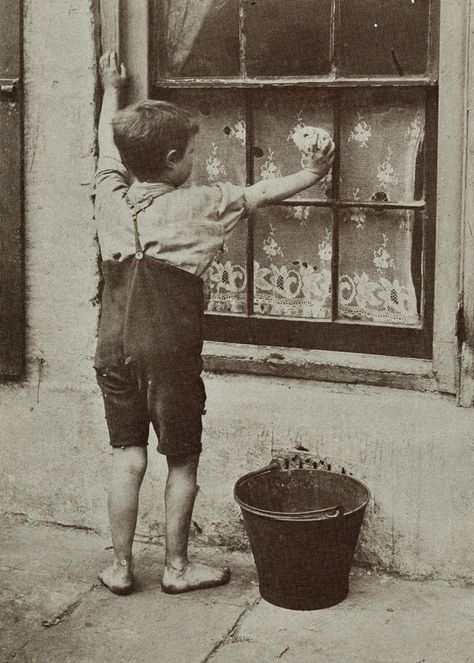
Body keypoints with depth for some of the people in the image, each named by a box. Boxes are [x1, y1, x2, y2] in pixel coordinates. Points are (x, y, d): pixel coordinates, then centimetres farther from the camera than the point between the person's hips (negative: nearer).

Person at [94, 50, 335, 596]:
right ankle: (177, 567, 18)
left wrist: (112, 92, 37)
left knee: (126, 457, 11)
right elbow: (260, 194, 3)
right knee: (182, 460, 9)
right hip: (169, 352, -4)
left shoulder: (111, 197, 1)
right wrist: (309, 175, 19)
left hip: (115, 347, 4)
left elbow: (109, 144, 20)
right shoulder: (197, 206, -10)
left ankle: (120, 566, 17)